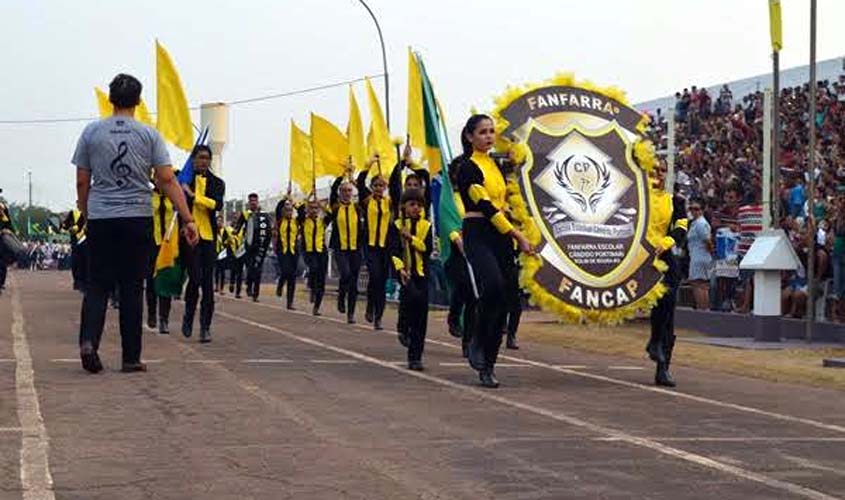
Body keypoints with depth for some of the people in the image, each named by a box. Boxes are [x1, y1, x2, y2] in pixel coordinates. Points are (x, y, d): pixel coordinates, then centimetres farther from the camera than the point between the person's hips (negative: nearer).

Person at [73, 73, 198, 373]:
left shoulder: (92, 132, 3)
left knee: (98, 284, 9)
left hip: (100, 218, 1)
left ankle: (88, 340, -14)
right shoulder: (149, 135, 0)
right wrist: (188, 219, -5)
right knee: (132, 287, 5)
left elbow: (82, 183, 6)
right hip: (137, 218, -1)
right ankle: (131, 357, 6)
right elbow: (167, 181, -6)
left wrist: (86, 215, 21)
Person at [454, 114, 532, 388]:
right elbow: (486, 206, -14)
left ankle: (487, 366, 7)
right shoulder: (468, 167, -6)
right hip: (478, 234, -7)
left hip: (501, 235, 7)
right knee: (493, 286, -30)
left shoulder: (496, 165, 16)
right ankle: (477, 342, -8)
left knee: (501, 302, 2)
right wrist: (517, 235, -17)